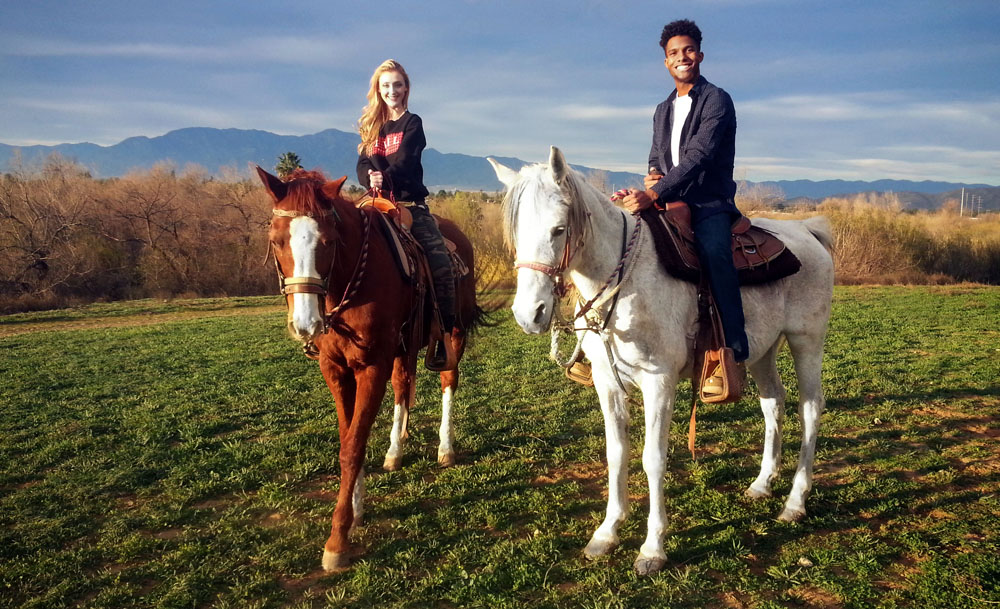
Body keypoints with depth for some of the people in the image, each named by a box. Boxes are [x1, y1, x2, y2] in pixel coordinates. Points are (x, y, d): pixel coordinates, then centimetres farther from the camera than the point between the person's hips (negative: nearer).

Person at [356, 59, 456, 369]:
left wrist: (386, 177, -31)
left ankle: (445, 334, -9)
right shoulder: (372, 126, 15)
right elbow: (363, 166, 3)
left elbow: (405, 161, -13)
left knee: (440, 263, -18)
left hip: (411, 203, -3)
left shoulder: (412, 123, 4)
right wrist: (370, 179, -20)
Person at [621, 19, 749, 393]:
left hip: (710, 204, -7)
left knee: (713, 250, -36)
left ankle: (734, 350, -37)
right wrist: (651, 176, 0)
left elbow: (699, 155, -17)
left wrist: (654, 194, -28)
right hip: (668, 203, 7)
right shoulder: (663, 111, 20)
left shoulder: (717, 101, -3)